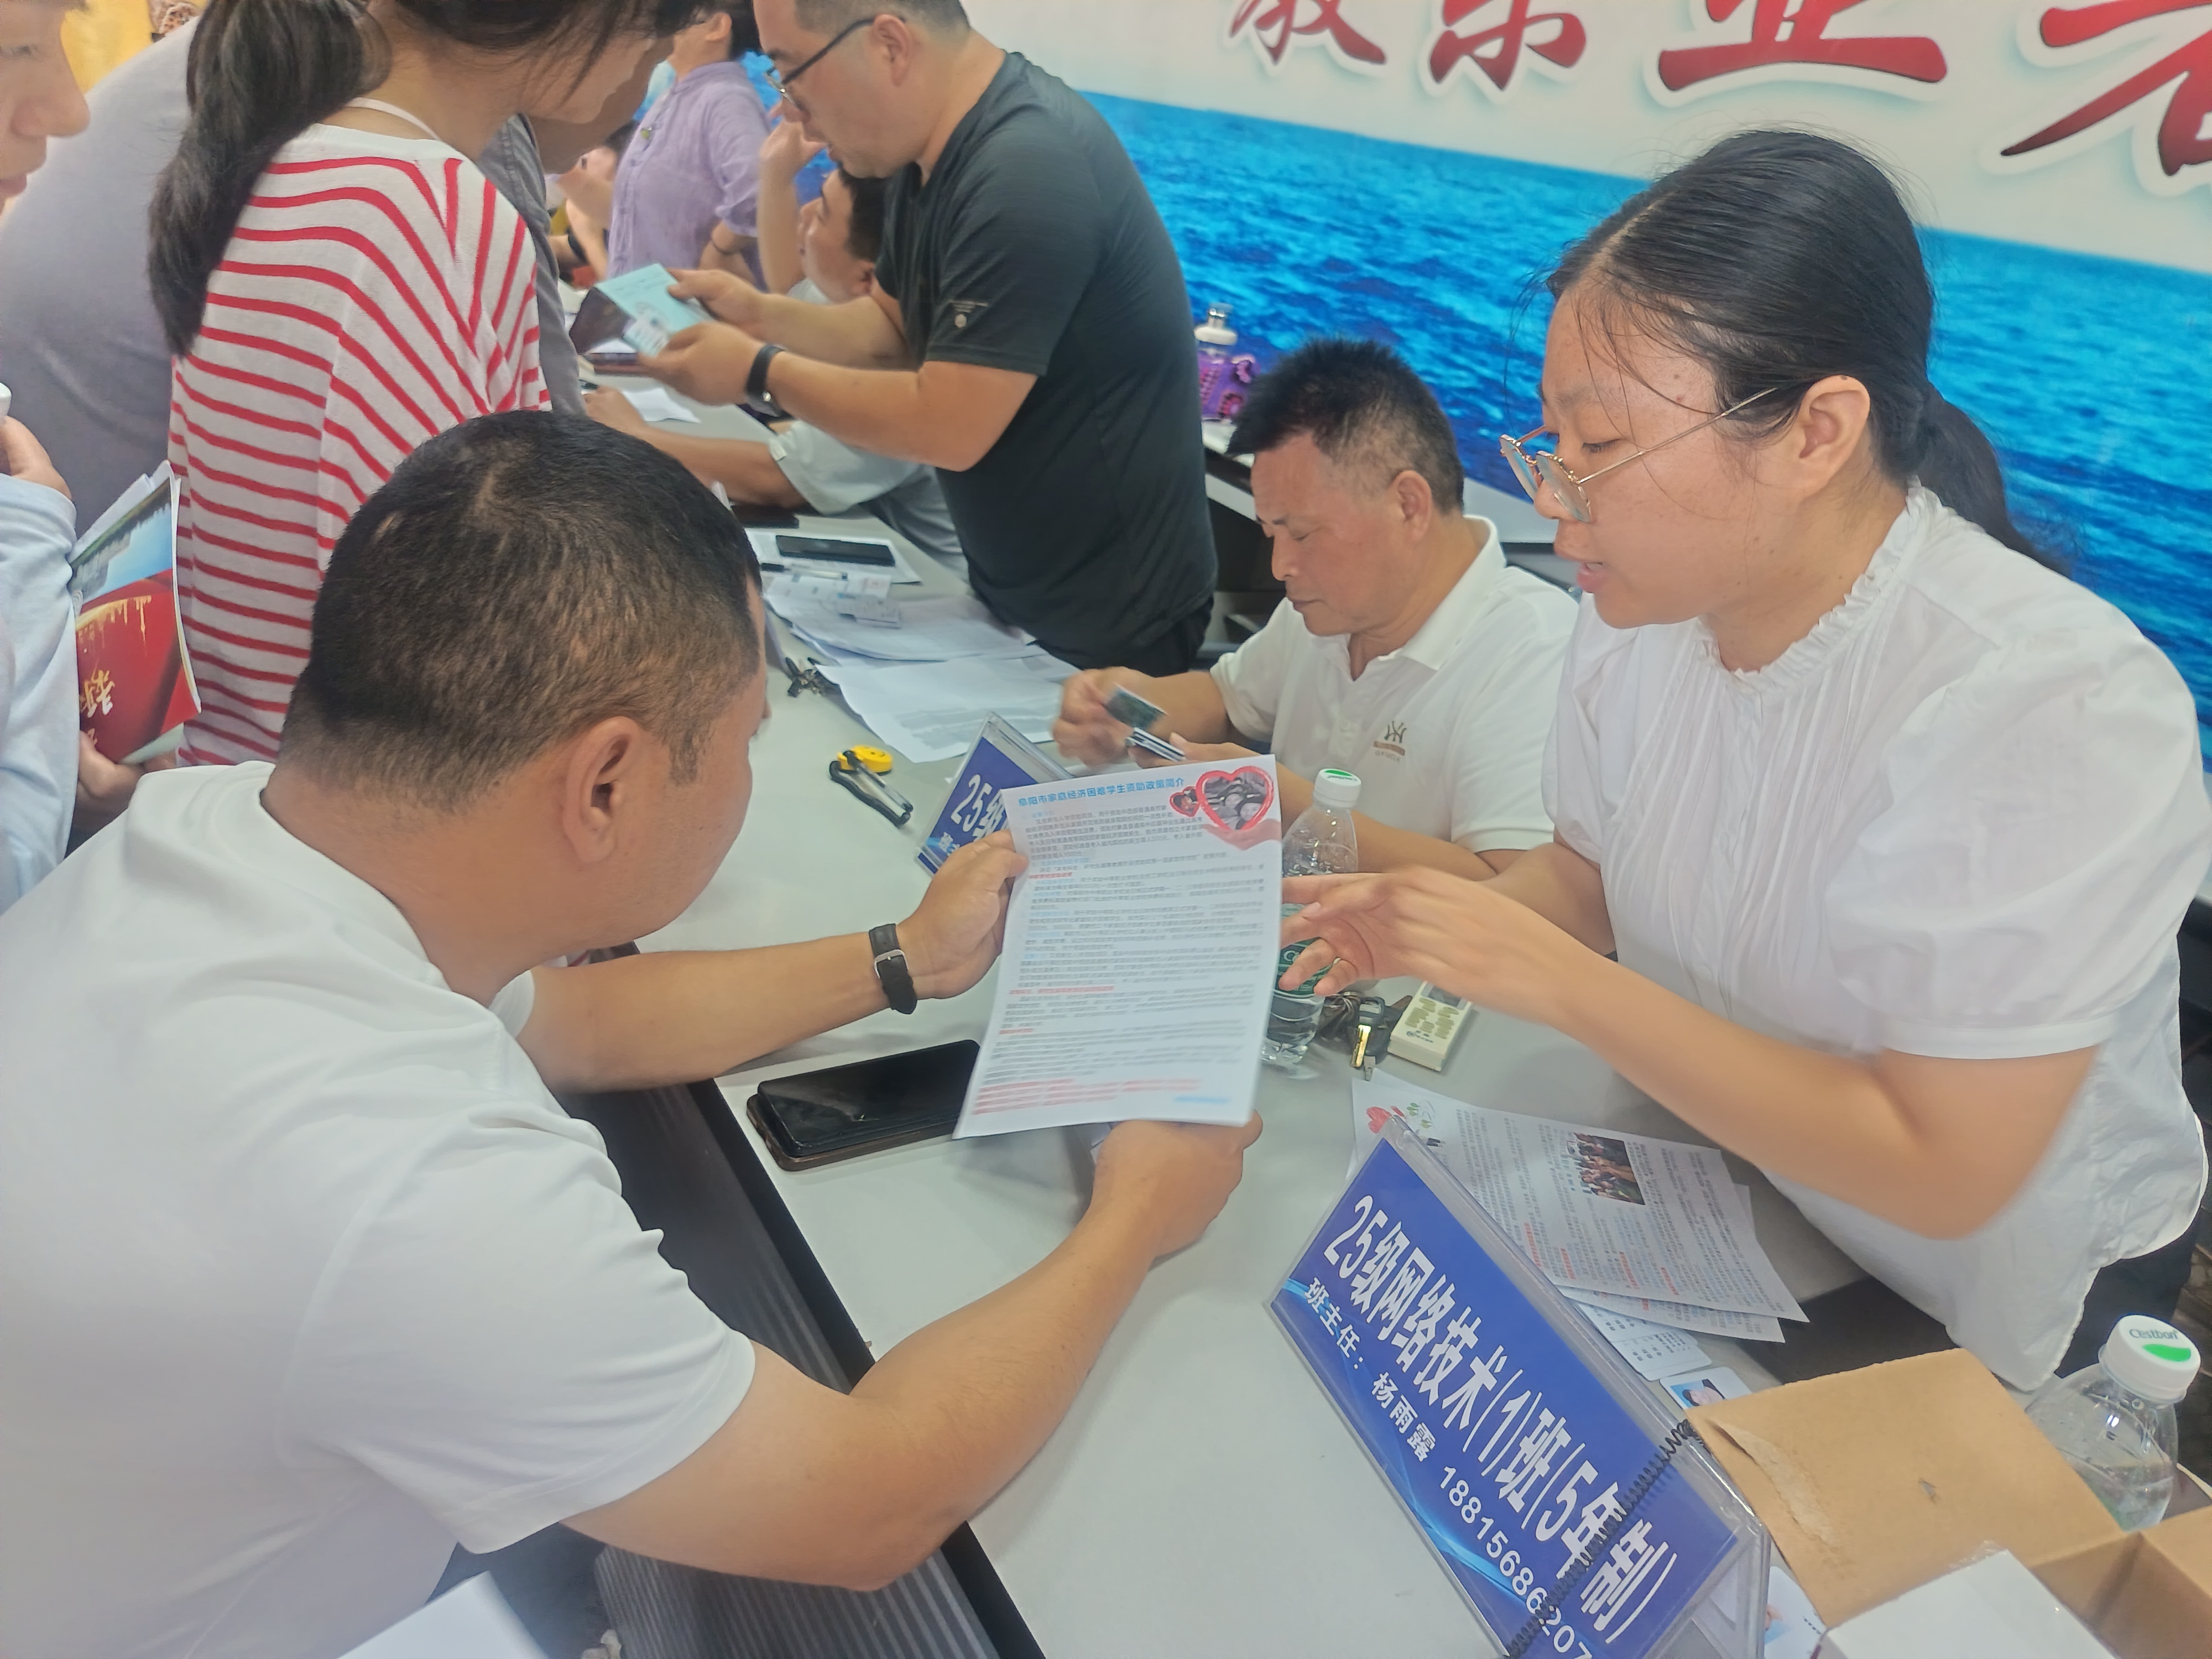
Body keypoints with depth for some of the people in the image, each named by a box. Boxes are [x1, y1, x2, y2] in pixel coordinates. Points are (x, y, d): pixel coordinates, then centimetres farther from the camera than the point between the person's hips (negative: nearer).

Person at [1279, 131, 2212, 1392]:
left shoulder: (2048, 709, -30)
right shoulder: (1647, 608, -9)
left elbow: (1937, 1170, -29)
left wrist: (1557, 980, -31)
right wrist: (1439, 924, -16)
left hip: (1966, 1324, -5)